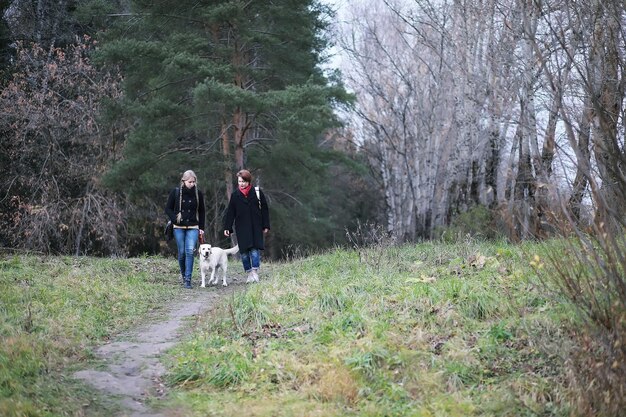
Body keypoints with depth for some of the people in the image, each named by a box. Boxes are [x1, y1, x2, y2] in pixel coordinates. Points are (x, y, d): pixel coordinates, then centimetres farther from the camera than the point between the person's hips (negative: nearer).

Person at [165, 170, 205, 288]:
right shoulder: (175, 192, -2)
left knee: (190, 251, -13)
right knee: (181, 252, 4)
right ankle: (183, 273, 30)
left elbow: (201, 212, 11)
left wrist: (201, 228, 7)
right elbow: (168, 209, 4)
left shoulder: (198, 194, 2)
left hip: (193, 227, 0)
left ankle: (188, 279, -12)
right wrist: (175, 219, -11)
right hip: (179, 228, 0)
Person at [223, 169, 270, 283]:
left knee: (255, 249, -11)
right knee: (244, 252, 2)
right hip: (241, 228, 2)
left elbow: (264, 210, 5)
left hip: (255, 227, -2)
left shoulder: (257, 193, 1)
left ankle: (255, 272, -7)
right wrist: (227, 227, 3)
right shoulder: (235, 195, 5)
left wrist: (266, 226, 3)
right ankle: (249, 273, 10)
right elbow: (230, 212, 7)